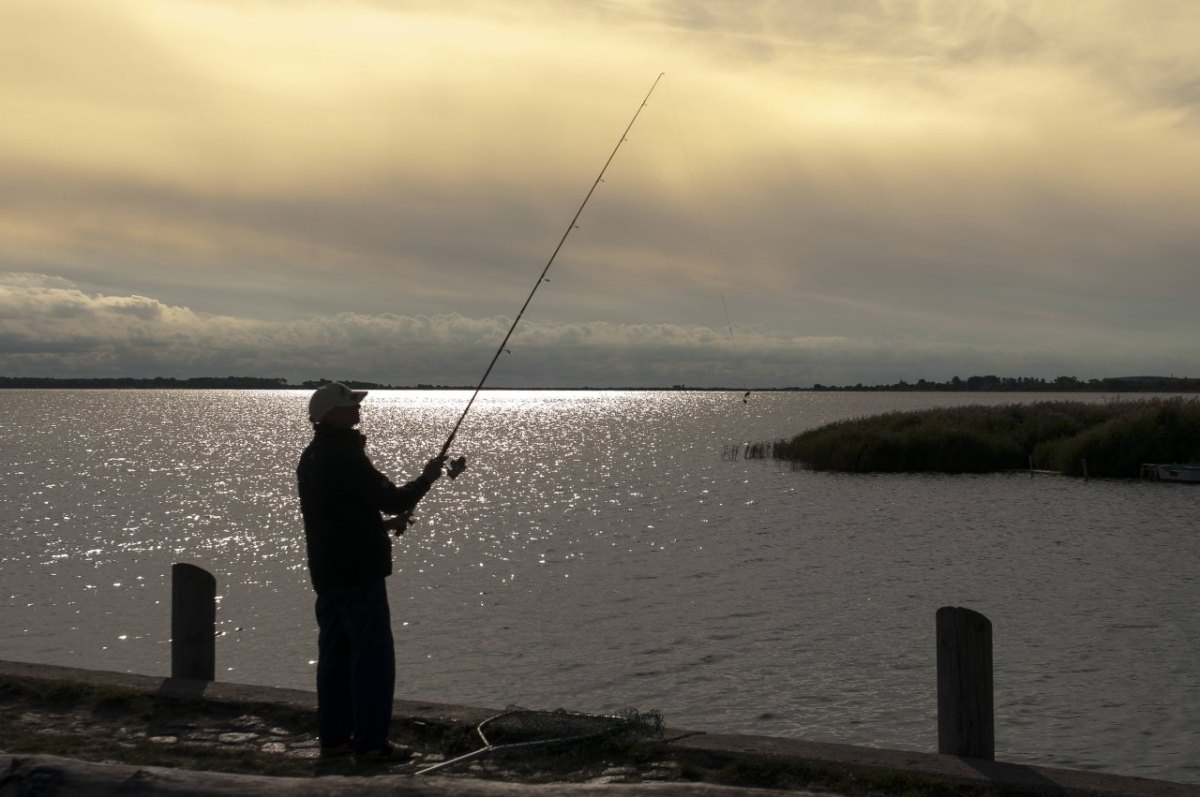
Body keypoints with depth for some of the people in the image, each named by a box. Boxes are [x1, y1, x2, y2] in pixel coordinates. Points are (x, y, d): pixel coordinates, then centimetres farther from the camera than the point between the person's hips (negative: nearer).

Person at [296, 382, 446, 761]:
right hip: (359, 571, -9)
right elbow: (390, 499, -15)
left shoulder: (310, 458, 12)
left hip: (326, 571, 9)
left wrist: (384, 523, 21)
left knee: (334, 654, 13)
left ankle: (333, 737, 18)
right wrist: (427, 477, 0)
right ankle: (370, 741, -2)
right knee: (372, 656, -4)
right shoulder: (346, 457, -18)